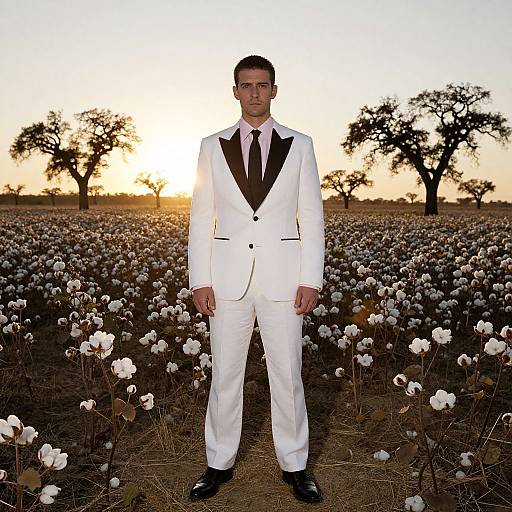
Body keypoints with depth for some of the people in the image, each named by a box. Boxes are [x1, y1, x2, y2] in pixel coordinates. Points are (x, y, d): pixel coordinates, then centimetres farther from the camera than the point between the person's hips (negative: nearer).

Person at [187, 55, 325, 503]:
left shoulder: (299, 145, 5)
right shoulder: (213, 146, 7)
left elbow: (311, 217, 2)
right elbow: (201, 217, 5)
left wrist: (311, 279, -5)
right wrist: (200, 280, -2)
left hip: (282, 276, -1)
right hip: (229, 275, 1)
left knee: (287, 375, 7)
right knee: (225, 374, 9)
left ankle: (295, 465, 23)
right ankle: (220, 463, 25)